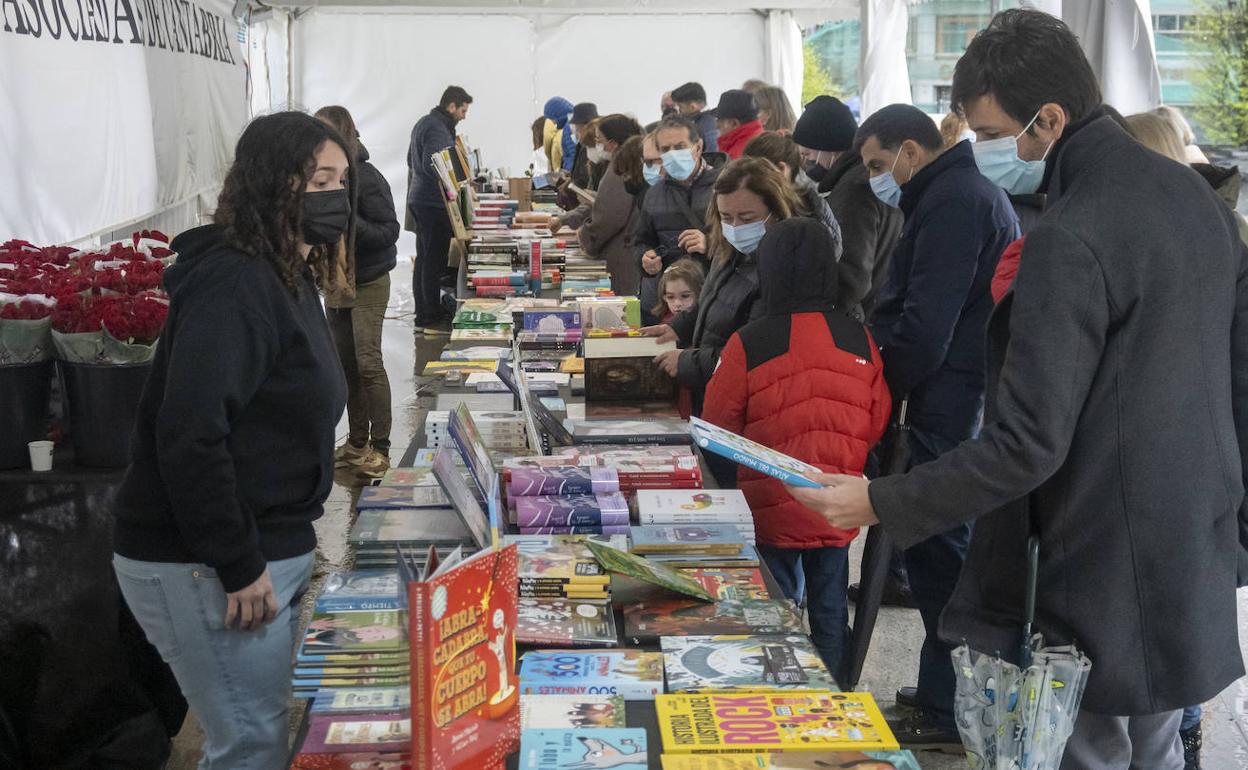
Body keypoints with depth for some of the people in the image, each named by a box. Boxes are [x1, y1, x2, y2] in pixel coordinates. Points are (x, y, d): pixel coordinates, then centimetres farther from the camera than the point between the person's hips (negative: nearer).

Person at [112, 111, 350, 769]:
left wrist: (276, 547, 16)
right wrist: (239, 567, -22)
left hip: (270, 546, 10)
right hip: (205, 566, -10)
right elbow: (189, 436, -27)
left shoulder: (288, 278, 13)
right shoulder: (234, 282, -19)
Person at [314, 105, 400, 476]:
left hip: (368, 285, -7)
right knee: (345, 365, 12)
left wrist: (349, 223, -30)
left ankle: (380, 448, 2)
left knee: (369, 365, -7)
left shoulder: (366, 178, -17)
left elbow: (389, 231, -17)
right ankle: (357, 443, 22)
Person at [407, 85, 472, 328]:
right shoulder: (438, 129, -17)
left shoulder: (423, 123, 16)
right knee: (434, 260, -4)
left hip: (418, 198, 11)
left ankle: (424, 311, 22)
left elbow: (411, 161, 23)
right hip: (434, 202, -11)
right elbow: (432, 165, -27)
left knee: (424, 258, 15)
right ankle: (431, 314, 0)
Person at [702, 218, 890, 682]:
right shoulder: (860, 340, -5)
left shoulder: (748, 343, -15)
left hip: (772, 511, -3)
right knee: (830, 609, 16)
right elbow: (877, 426, 3)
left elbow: (717, 430, -6)